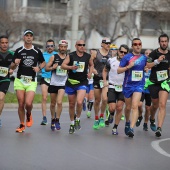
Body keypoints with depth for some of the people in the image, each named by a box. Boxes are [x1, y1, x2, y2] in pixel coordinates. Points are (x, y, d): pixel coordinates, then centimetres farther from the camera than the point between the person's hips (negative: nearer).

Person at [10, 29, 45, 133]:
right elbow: (12, 67, 6)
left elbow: (43, 63, 17)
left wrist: (39, 68, -4)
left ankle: (29, 115, 18)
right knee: (21, 104, 1)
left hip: (31, 81, -1)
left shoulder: (37, 51, 3)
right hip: (20, 80, 1)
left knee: (28, 103, -16)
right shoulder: (18, 51, 2)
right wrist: (15, 64, -17)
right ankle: (22, 125, 17)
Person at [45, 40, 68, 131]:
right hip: (53, 83, 1)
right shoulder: (54, 57, 2)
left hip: (63, 84, -1)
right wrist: (53, 67, -18)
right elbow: (46, 68, 1)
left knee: (59, 102, -16)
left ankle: (57, 121, -6)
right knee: (53, 103, 10)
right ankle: (53, 120, 28)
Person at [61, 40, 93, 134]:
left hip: (82, 83, -1)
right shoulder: (71, 55, -3)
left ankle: (78, 120, 1)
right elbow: (63, 65, -10)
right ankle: (72, 124, 28)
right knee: (71, 104, 11)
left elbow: (91, 65, 22)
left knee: (79, 102, -23)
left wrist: (90, 73, 5)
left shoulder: (87, 56, 3)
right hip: (71, 82, 1)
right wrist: (71, 67, -27)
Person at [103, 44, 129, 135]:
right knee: (112, 108, -9)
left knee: (119, 108, -3)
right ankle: (111, 115, 28)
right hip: (112, 87, 0)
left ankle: (115, 127, 11)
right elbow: (105, 70, 15)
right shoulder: (111, 61, -1)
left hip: (123, 88, 0)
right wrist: (105, 81, 4)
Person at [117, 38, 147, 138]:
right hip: (128, 85, 0)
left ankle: (131, 128, -25)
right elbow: (119, 70, -6)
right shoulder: (127, 57, -5)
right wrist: (128, 66, -19)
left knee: (135, 106, -18)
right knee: (128, 107, 13)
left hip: (139, 85, 0)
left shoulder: (144, 58, 5)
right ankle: (127, 122, 42)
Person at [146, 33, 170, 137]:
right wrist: (157, 61, -24)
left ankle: (159, 128, -23)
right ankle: (152, 120, 46)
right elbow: (146, 65, -15)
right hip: (154, 82, 0)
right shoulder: (154, 53, -5)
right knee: (155, 105, 14)